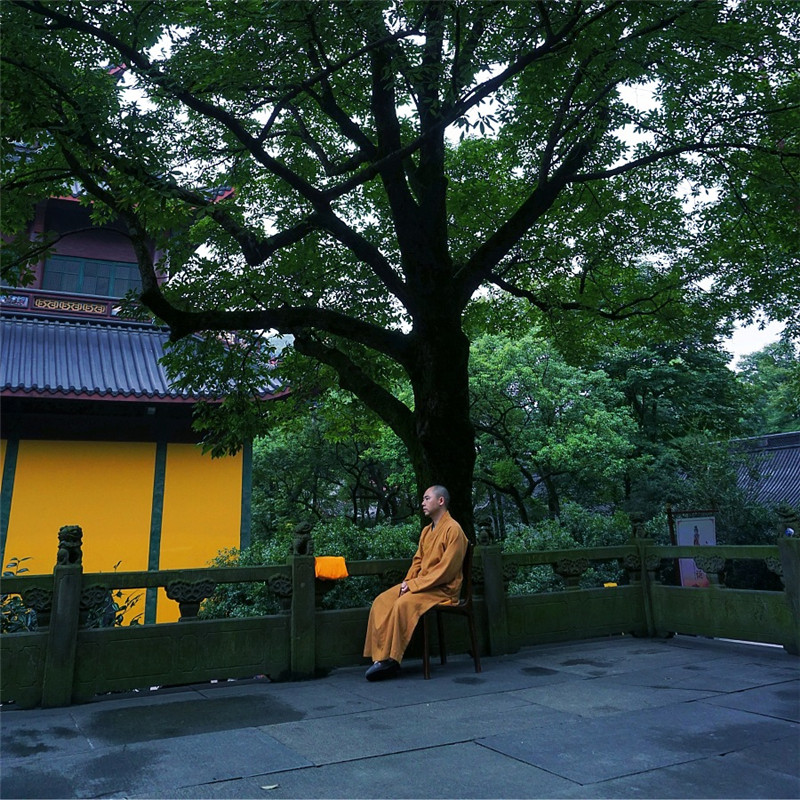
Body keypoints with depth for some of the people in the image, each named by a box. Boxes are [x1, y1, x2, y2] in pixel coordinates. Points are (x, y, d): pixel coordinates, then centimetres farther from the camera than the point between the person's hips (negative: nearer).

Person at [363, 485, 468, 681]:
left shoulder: (453, 529, -12)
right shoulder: (427, 531, 15)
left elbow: (446, 569, -18)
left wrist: (414, 584, -18)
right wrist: (408, 581, -3)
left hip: (442, 589, -8)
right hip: (420, 585, 8)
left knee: (404, 603, -31)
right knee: (381, 602, -11)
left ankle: (392, 659, -21)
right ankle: (380, 657, -12)